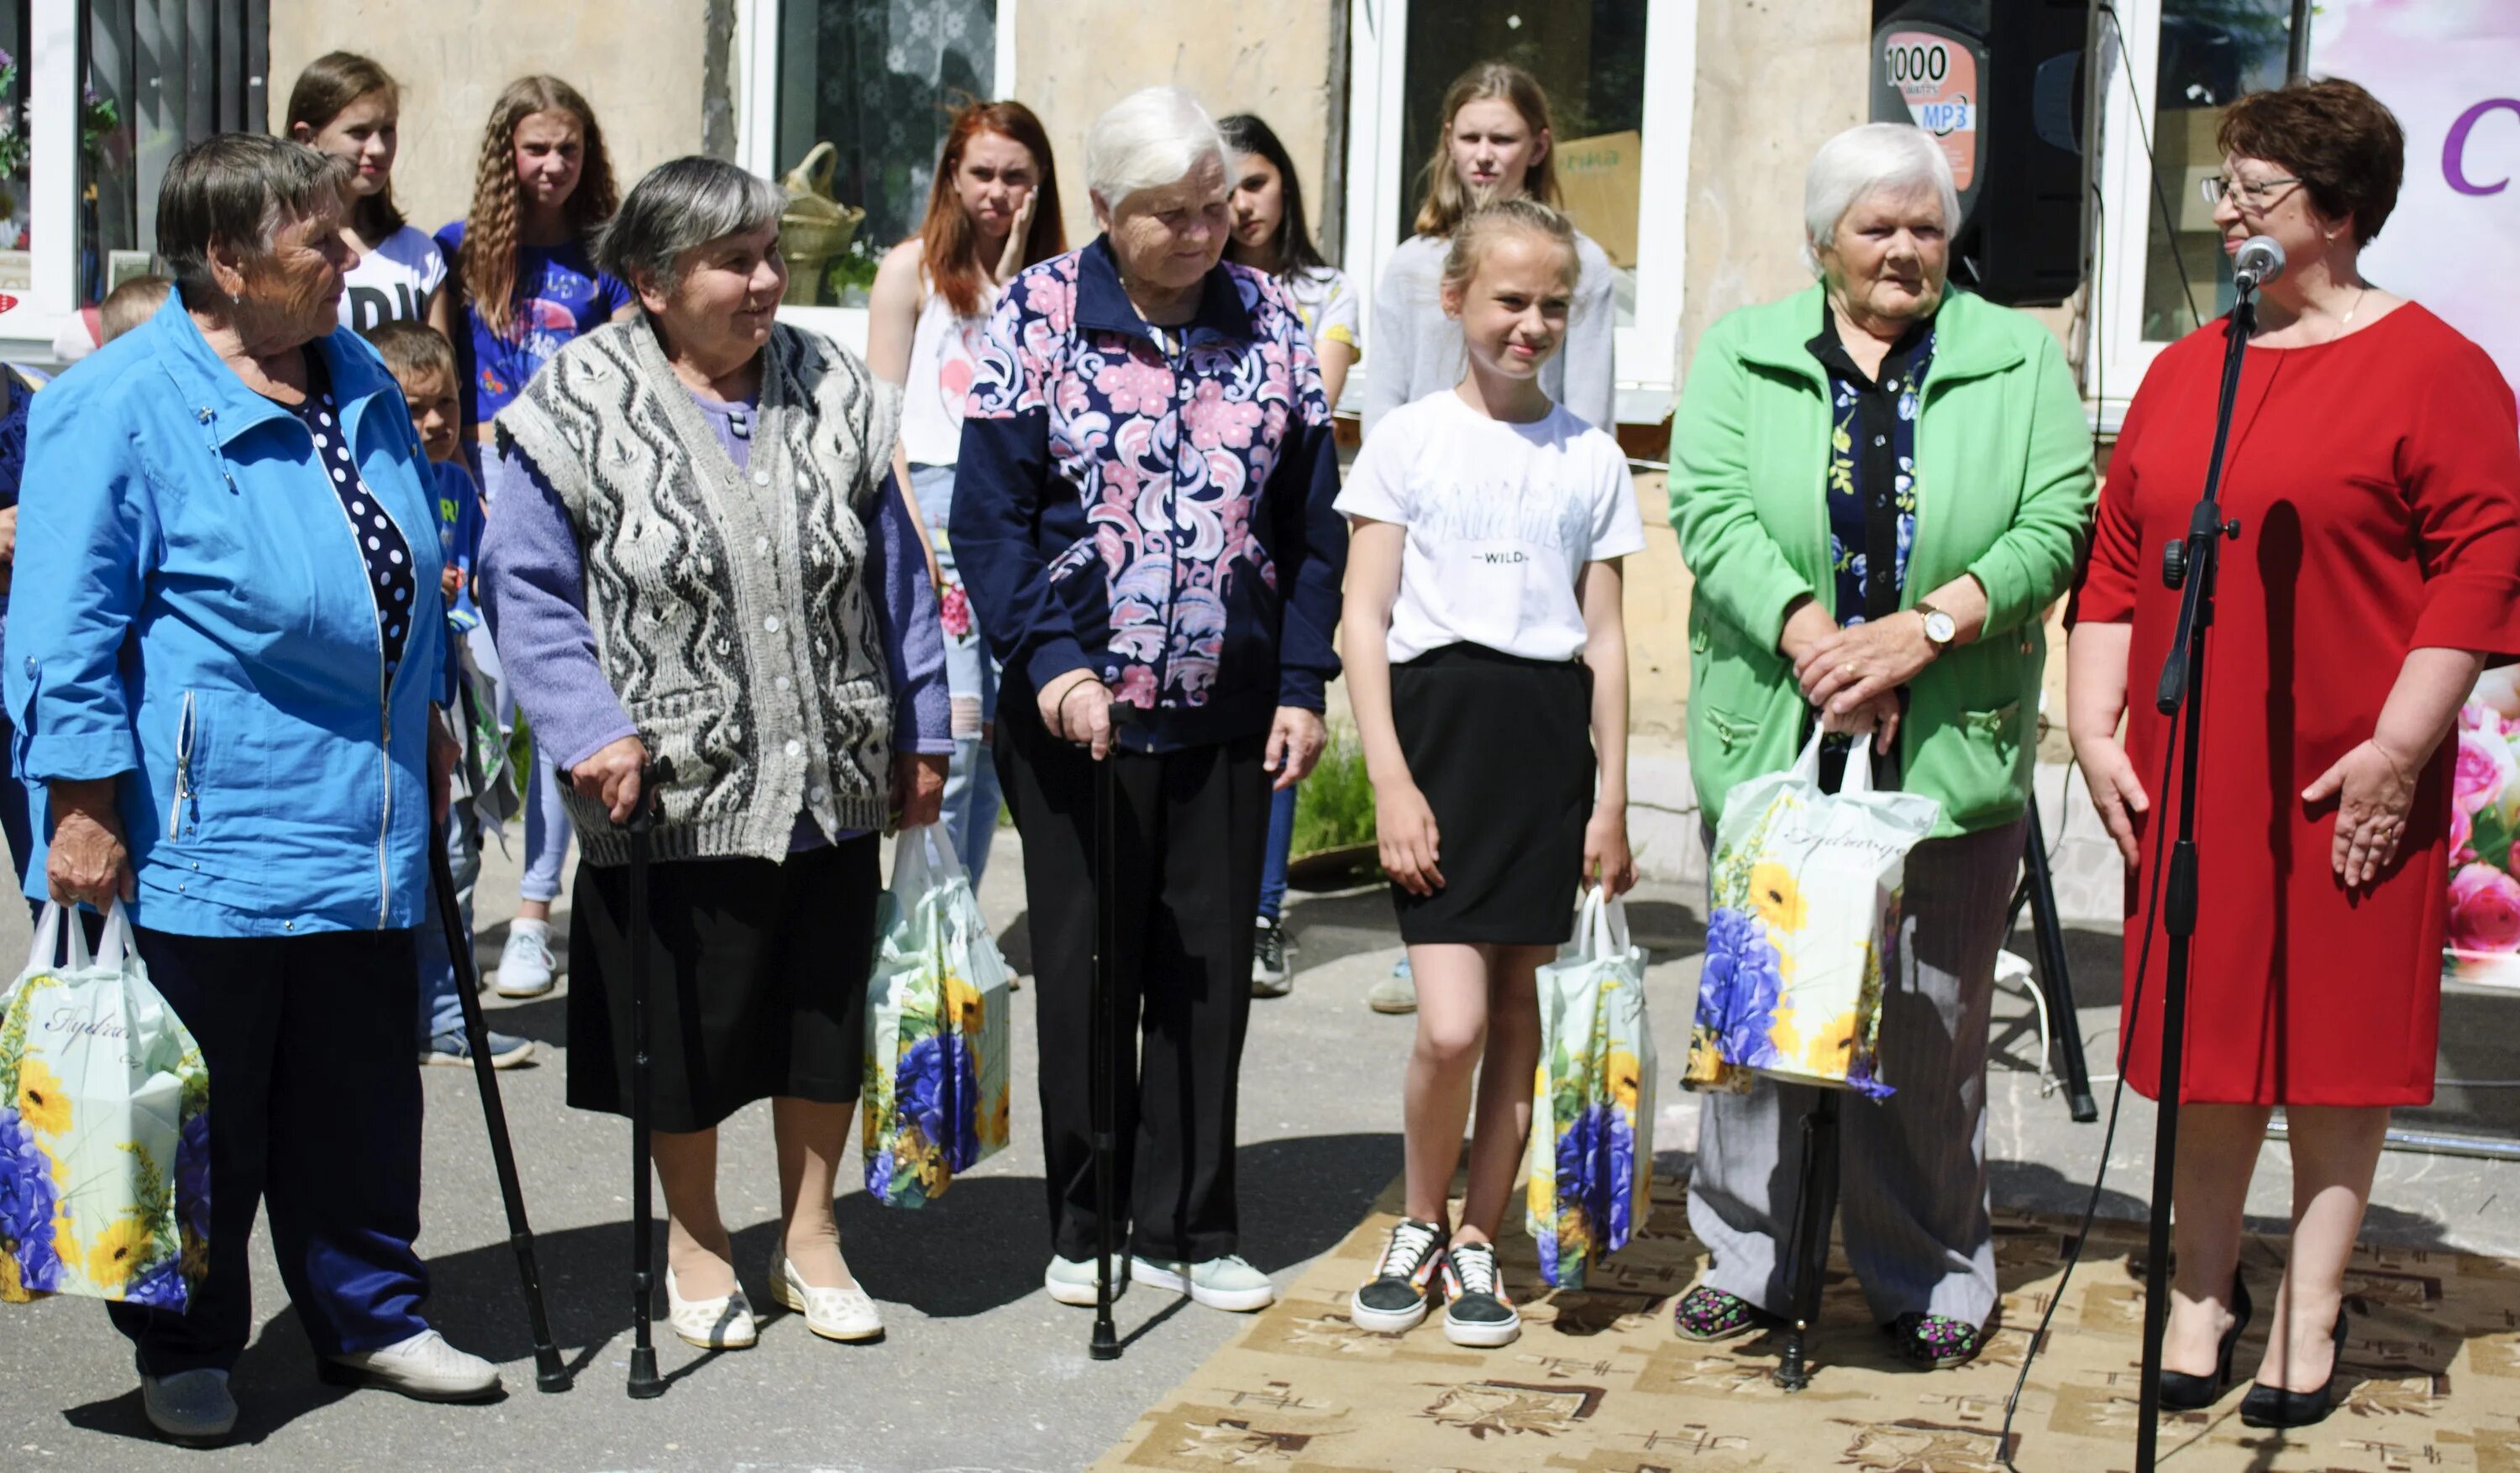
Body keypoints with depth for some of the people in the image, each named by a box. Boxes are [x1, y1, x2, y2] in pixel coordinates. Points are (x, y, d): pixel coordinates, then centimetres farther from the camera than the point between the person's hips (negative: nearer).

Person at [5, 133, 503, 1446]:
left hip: (365, 831, 7)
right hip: (205, 836, -6)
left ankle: (368, 1316, 31)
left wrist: (423, 723, 25)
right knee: (201, 1113, 6)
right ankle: (186, 1352, 23)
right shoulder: (123, 407, -12)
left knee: (362, 1101, 15)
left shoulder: (359, 382, 10)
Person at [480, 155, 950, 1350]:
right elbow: (527, 591, -6)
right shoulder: (578, 410, -6)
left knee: (828, 1011, 13)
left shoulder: (835, 395, 5)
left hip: (834, 783, 4)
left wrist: (921, 733, 10)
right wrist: (592, 731, -17)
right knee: (687, 1025, 9)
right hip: (674, 793, -3)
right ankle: (694, 1239, 32)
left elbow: (897, 577, 10)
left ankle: (809, 1236, 32)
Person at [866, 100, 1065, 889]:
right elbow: (884, 416, 0)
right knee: (949, 731, -12)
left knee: (999, 734, 5)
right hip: (939, 503, -4)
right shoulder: (912, 268, 4)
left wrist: (1013, 282, -1)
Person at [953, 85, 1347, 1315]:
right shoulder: (1037, 316, -3)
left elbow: (1312, 523, 7)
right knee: (1085, 967, 7)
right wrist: (1051, 661, -18)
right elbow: (988, 515, -6)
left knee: (1210, 970, 7)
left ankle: (1186, 1227, 19)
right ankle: (1087, 1228, 20)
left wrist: (1303, 685, 0)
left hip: (1227, 710, 2)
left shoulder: (1267, 321, 5)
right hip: (1077, 707, -2)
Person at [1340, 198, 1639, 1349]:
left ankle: (1477, 1241, 19)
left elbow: (1604, 635, 11)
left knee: (1516, 1002, 6)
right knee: (1450, 1022, -10)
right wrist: (1389, 779, -8)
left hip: (1549, 730, 3)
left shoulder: (1590, 458, 10)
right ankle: (1418, 1225, 14)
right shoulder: (1410, 437, 3)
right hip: (1440, 719, -3)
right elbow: (1365, 619, 0)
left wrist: (1612, 794, 6)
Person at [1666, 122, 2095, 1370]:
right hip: (1773, 738, 1)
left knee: (1933, 1021, 5)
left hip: (1952, 747, 0)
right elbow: (1708, 508, -4)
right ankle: (1748, 1259, 19)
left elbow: (2056, 524, -1)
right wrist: (1811, 638, -17)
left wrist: (1922, 628, -15)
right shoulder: (1741, 354, 9)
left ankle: (1931, 1277, 18)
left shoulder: (2019, 362, 9)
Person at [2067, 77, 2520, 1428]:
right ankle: (2203, 1290, 23)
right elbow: (2116, 559, 13)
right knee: (2208, 1033, 10)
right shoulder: (2183, 372, 12)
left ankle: (2310, 1310, 17)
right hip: (2190, 775, 5)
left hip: (2345, 785, -5)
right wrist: (2094, 727, 5)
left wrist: (2400, 745, -15)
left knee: (2337, 1033, 5)